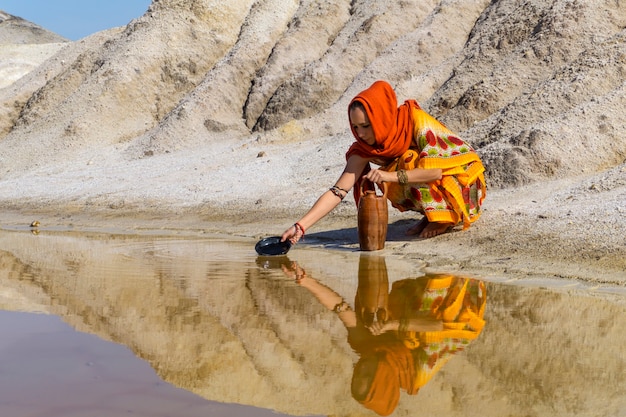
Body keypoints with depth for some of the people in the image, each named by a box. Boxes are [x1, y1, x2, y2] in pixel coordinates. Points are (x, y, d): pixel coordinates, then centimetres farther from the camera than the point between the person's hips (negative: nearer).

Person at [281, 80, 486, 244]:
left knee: (411, 162, -29)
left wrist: (391, 176, -42)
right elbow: (337, 192, -21)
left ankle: (445, 218, -10)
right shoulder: (364, 149, -15)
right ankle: (430, 214, 3)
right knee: (389, 188, -22)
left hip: (464, 176, -5)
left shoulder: (416, 120, -28)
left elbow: (435, 170, -33)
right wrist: (301, 226, -31)